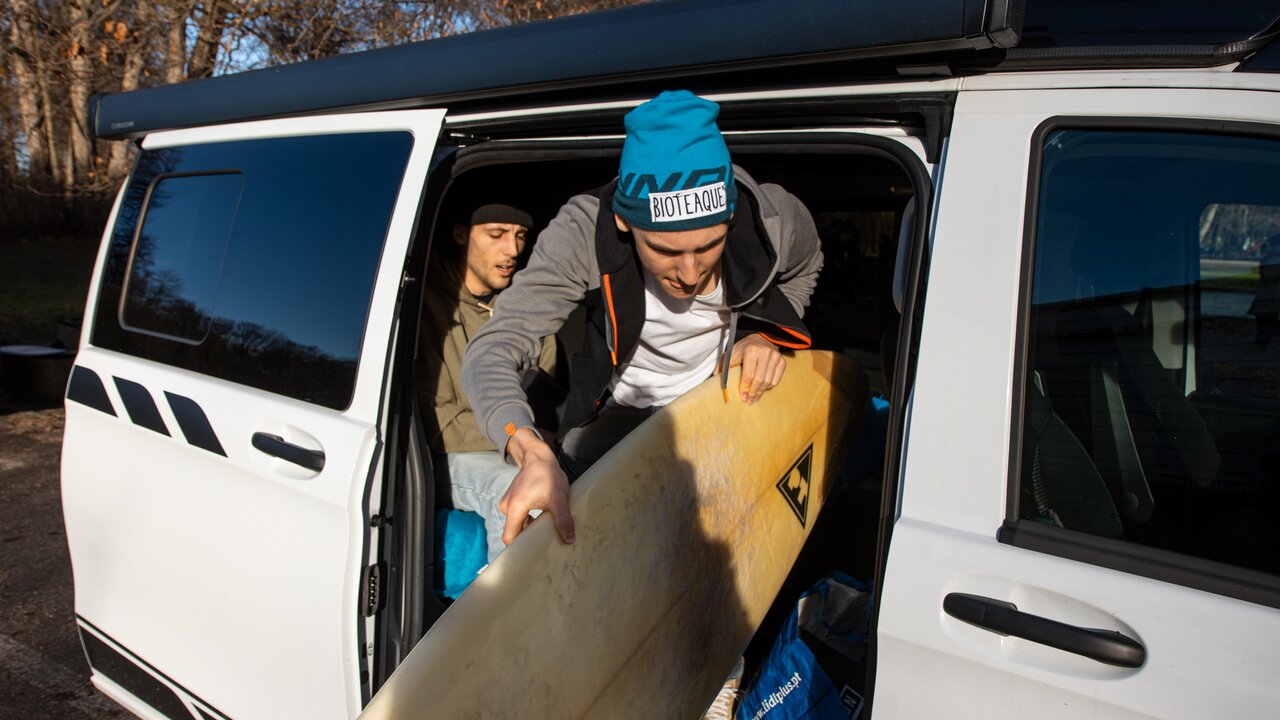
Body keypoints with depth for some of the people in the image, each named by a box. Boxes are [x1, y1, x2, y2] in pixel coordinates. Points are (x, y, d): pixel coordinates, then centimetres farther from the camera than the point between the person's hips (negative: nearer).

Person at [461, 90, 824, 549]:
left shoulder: (779, 221, -28)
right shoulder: (584, 232, -35)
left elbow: (802, 272, 0)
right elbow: (491, 352, -40)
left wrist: (765, 336, -19)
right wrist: (533, 454, -59)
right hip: (619, 405, -1)